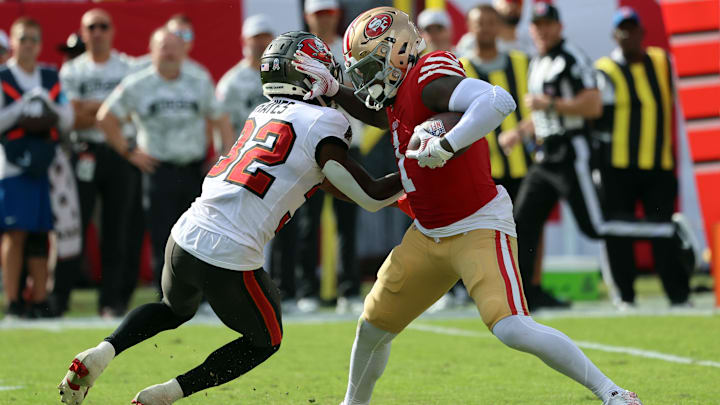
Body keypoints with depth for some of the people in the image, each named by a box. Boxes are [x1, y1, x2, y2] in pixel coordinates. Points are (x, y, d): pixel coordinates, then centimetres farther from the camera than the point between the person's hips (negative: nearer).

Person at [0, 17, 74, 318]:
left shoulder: (52, 79, 15)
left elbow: (67, 121, 11)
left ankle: (40, 300, 9)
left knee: (40, 236, 5)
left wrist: (49, 107, -7)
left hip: (46, 164, 4)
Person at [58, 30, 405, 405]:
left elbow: (318, 178, 27)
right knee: (264, 342, 21)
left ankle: (102, 352, 13)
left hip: (185, 237, 7)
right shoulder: (321, 125, -5)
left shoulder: (262, 115, 18)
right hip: (228, 259, -7)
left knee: (176, 308, 38)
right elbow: (370, 196, -1)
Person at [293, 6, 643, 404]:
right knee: (372, 327, 14)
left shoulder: (428, 80, -20)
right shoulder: (399, 94, 8)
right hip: (428, 234, 10)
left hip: (478, 228, -10)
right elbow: (375, 113, 34)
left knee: (513, 329, -25)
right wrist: (333, 90, 17)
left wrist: (445, 146, -39)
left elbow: (499, 101, -37)